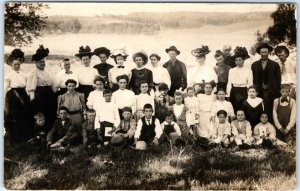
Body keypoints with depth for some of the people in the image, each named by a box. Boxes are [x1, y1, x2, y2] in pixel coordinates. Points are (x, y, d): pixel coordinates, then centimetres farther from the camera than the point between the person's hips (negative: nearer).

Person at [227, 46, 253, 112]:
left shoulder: (248, 71, 0)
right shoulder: (231, 71, 8)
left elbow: (250, 84, 0)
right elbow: (229, 84, 8)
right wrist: (228, 96, 3)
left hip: (244, 92, -2)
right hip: (234, 92, 2)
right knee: (234, 111, 0)